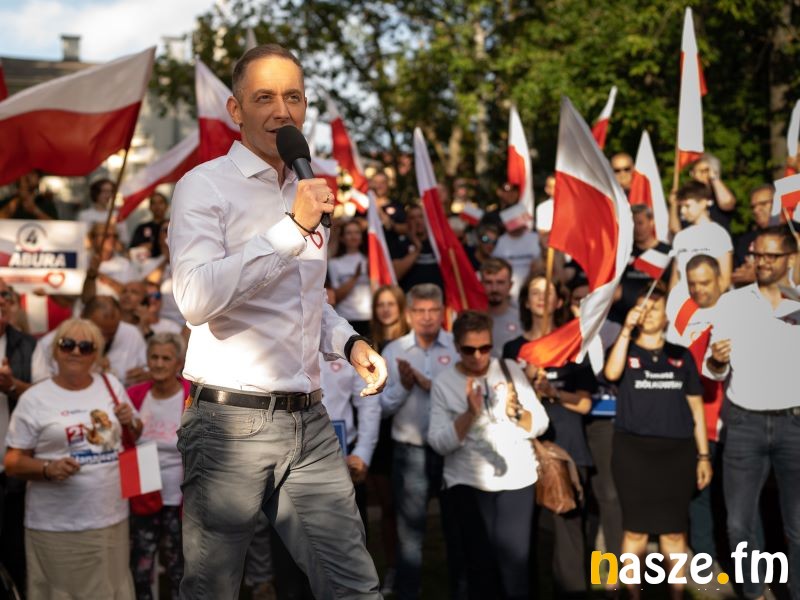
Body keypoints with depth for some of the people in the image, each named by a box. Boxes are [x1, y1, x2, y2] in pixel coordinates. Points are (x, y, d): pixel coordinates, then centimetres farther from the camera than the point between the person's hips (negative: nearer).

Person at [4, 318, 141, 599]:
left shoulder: (112, 385, 8)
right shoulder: (34, 398, -5)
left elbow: (135, 439, 20)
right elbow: (13, 461, -4)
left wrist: (131, 423, -3)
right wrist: (48, 468, -22)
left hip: (111, 518, 4)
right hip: (57, 526, -4)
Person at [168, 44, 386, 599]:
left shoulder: (307, 194, 15)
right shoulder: (205, 187, -7)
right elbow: (196, 298, -22)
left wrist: (349, 341, 7)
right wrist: (293, 228, -22)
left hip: (310, 424, 6)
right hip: (232, 423, -5)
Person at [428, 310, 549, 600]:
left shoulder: (510, 369, 1)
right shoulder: (443, 382, -3)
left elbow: (541, 424, -1)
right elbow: (439, 442, -10)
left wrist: (518, 413, -21)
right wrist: (470, 413, -23)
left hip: (516, 480, 1)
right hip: (468, 483, 0)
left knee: (514, 561, -5)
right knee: (480, 562, 3)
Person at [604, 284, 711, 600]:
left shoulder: (681, 355, 11)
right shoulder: (625, 351, 6)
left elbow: (696, 407, 12)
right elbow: (611, 373, -18)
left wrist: (704, 455, 8)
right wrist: (626, 329, -21)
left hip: (677, 450, 2)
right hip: (633, 448, -1)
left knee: (674, 529, 3)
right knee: (636, 528, 0)